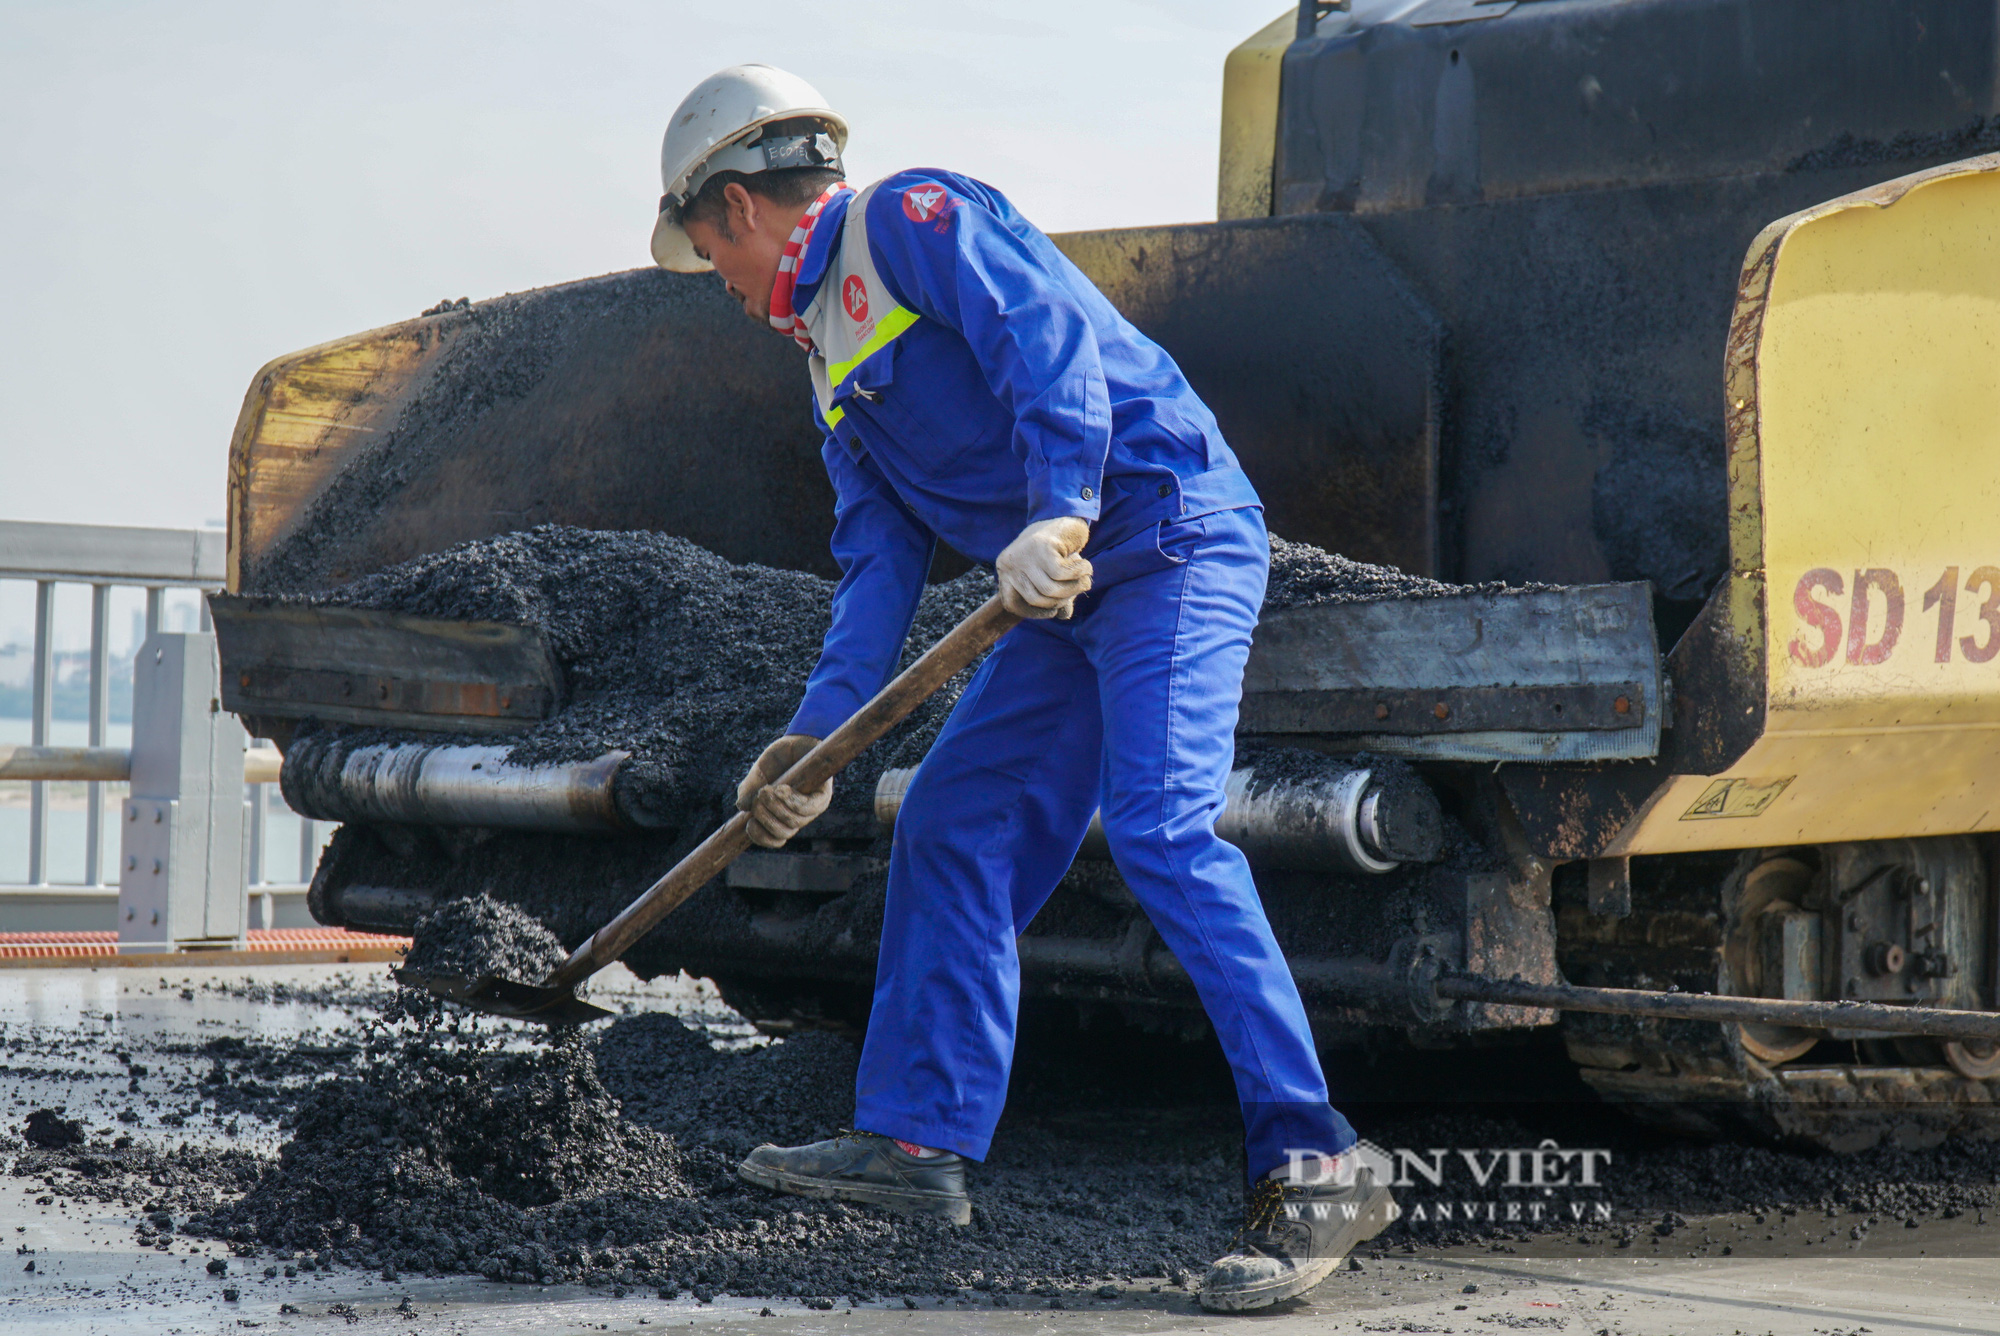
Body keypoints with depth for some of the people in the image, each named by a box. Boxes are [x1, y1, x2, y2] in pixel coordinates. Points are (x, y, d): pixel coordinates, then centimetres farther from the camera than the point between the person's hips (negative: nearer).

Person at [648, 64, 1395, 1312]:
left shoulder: (913, 218, -4)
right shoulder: (832, 350, 23)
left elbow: (1048, 336, -20)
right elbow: (881, 552, 17)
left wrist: (1059, 513, -31)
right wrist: (815, 735, 6)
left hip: (1170, 535, -10)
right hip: (1073, 599, 10)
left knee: (1161, 827, -21)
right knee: (954, 825, 10)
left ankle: (1315, 1170, -23)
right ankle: (920, 1136, 18)